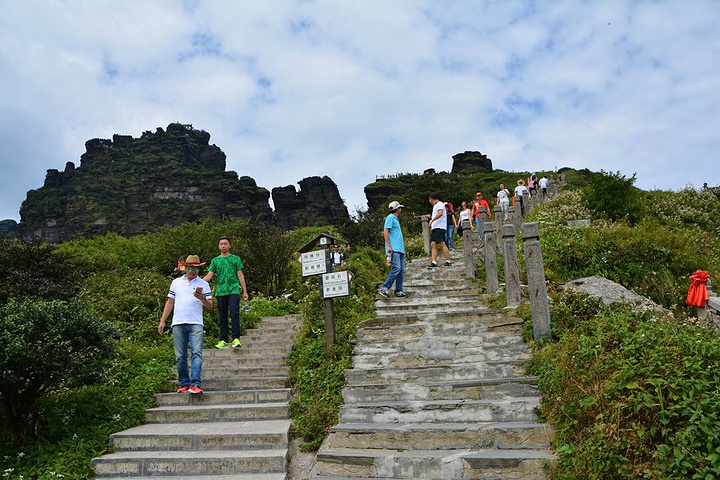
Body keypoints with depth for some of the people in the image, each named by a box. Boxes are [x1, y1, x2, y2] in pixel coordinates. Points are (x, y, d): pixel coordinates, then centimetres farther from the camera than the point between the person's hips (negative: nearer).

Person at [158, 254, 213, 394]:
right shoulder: (176, 282, 16)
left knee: (197, 353, -13)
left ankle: (195, 384, -17)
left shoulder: (203, 284, 10)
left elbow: (210, 305, 8)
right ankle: (184, 384, 14)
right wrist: (162, 321, 11)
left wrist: (202, 299, -13)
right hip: (178, 324, 2)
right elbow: (170, 302, 16)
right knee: (180, 356, 4)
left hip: (196, 324, -2)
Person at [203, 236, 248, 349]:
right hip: (220, 292, 3)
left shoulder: (235, 259, 10)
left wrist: (245, 291, 3)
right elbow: (209, 276, 7)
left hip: (234, 290, -2)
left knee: (234, 314, -14)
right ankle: (224, 340, 10)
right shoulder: (215, 260, 14)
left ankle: (236, 338, -13)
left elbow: (240, 275, 8)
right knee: (222, 317, 5)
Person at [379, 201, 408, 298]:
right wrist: (389, 246, -18)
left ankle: (399, 291, 5)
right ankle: (384, 288, -14)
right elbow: (385, 231, -11)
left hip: (400, 249, 9)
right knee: (396, 268, -19)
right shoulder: (390, 217, -2)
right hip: (394, 249, -9)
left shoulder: (396, 219, 25)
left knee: (402, 270, 4)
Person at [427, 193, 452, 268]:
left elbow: (440, 213, -21)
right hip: (434, 228, 10)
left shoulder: (439, 204, -3)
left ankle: (448, 261, -10)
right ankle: (434, 262, -9)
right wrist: (430, 217, 38)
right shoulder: (435, 206, 27)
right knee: (433, 244, -2)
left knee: (442, 244, -12)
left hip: (439, 227, -10)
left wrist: (432, 220, -19)